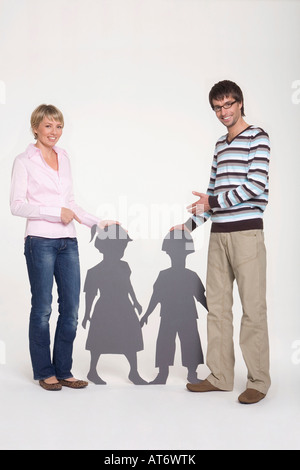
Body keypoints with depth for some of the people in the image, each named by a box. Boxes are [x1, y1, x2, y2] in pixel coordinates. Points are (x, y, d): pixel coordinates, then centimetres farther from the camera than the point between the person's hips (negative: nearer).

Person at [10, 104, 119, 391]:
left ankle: (63, 370, 18)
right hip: (41, 241, -5)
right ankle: (44, 372, 18)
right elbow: (17, 205, -9)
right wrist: (56, 212, -16)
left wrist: (97, 223, 14)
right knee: (42, 309, 3)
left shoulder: (64, 158, 16)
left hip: (68, 241, 6)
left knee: (70, 308, 5)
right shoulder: (25, 161, -2)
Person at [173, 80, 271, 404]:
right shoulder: (220, 145, 20)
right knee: (217, 306, 8)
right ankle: (220, 376, 17)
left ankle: (258, 381, 6)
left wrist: (213, 202, -12)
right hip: (218, 233, 7)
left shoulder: (257, 137, -1)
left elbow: (256, 186, -13)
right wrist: (190, 224, 18)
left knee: (252, 307, -4)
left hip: (246, 231, -7)